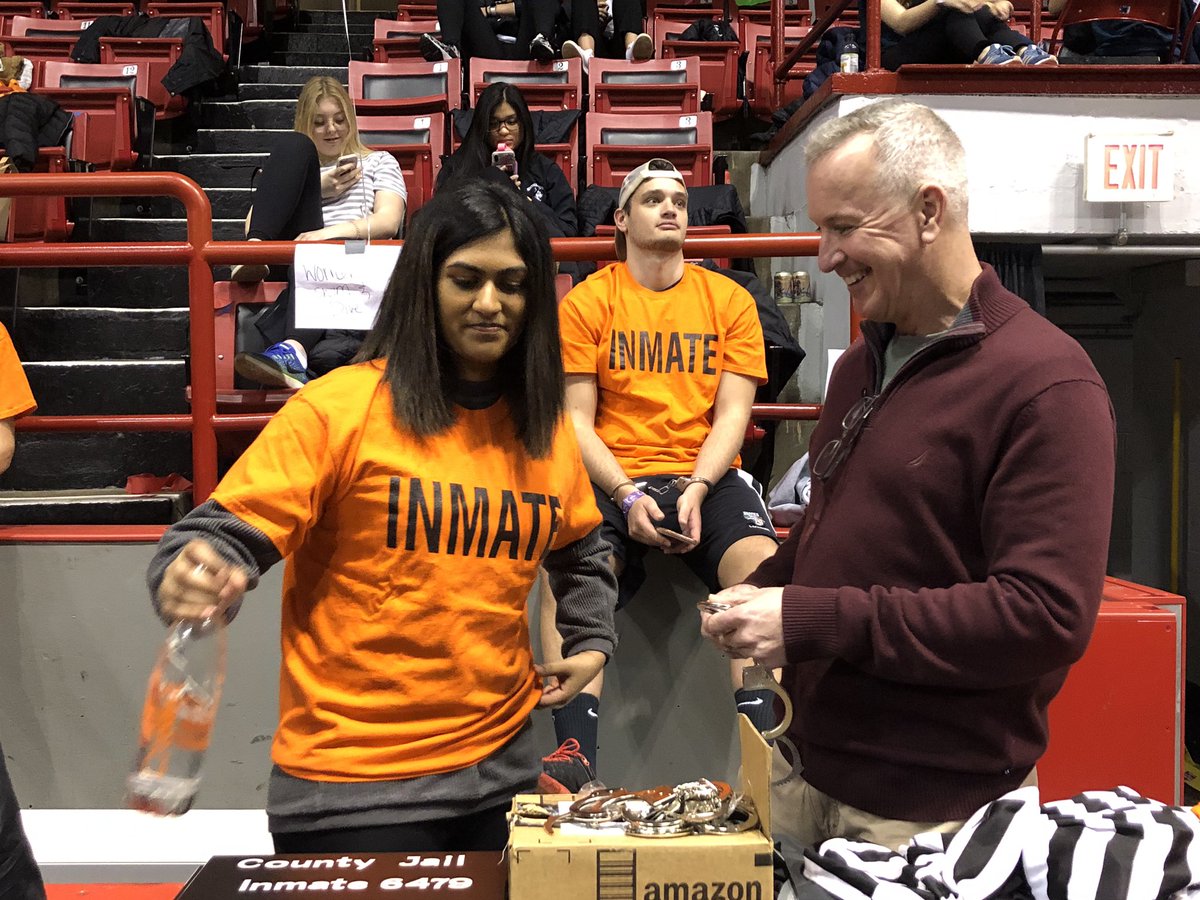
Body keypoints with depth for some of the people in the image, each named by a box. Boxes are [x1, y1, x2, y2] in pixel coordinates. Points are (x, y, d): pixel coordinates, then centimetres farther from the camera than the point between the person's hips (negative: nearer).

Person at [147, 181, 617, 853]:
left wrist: (591, 640, 11)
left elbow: (580, 551, 23)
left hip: (500, 763, 6)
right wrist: (193, 583, -34)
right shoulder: (340, 406, -11)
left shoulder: (545, 428, 5)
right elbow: (228, 535, -14)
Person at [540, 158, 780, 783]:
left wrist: (696, 488, -14)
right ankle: (575, 755, -28)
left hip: (706, 476, 1)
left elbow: (732, 413, 5)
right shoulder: (586, 302, 7)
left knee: (763, 566, -29)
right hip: (611, 477, -1)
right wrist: (629, 495, -15)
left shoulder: (729, 300, 11)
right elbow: (576, 421, 1)